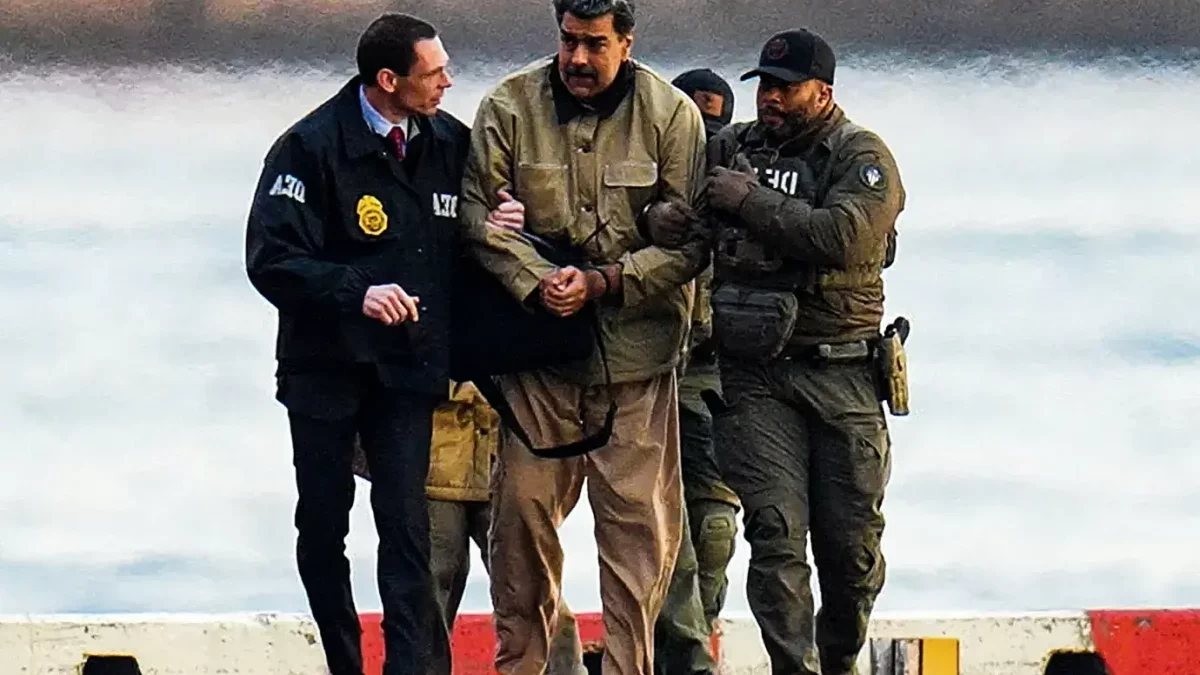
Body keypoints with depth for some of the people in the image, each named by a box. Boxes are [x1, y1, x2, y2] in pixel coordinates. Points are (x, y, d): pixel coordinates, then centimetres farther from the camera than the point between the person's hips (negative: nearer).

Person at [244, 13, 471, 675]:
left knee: (405, 522, -9)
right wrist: (357, 292, -28)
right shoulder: (312, 146, -11)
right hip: (325, 365, -2)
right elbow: (271, 259, -16)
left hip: (408, 365, 2)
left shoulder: (451, 143, 3)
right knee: (322, 524, 8)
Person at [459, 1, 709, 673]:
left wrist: (604, 282, -14)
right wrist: (535, 282, -15)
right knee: (524, 505, 2)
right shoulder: (509, 107, 0)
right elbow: (479, 213, 0)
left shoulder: (670, 114, -4)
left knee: (639, 519, -3)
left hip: (636, 349, -1)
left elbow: (691, 238, -4)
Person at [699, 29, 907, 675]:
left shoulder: (863, 158, -2)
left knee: (851, 540, 4)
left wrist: (751, 201, -14)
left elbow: (844, 235, -20)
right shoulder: (728, 149, 9)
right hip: (756, 375, 1)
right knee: (776, 534, -9)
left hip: (842, 374, -1)